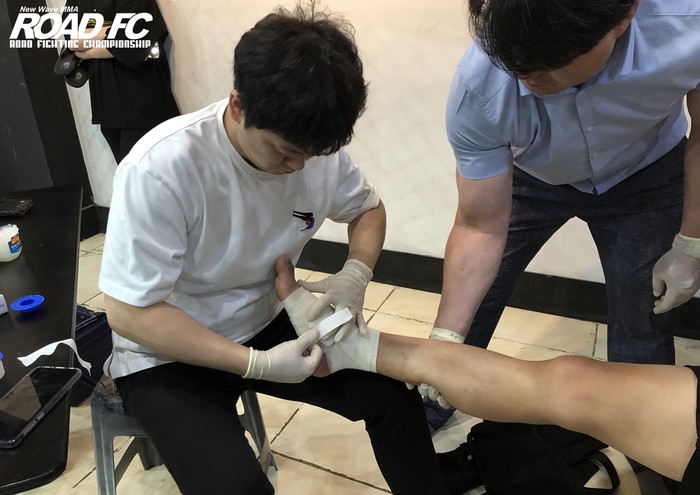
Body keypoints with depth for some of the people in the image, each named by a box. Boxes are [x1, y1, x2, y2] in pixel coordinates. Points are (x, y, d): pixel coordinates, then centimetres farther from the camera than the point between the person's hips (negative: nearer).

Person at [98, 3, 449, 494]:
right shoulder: (161, 170, -29)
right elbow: (128, 312, -24)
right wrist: (257, 364, -28)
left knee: (392, 393, -7)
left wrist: (355, 275, -17)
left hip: (264, 325, 5)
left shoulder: (314, 147, -14)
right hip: (166, 357, -4)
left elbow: (367, 208, 4)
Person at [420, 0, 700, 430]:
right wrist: (445, 339, -32)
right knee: (470, 293, 7)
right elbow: (481, 229, -26)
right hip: (531, 177, 0)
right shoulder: (478, 90, -36)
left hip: (643, 174, 1)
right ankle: (440, 395, 35)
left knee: (645, 322, 2)